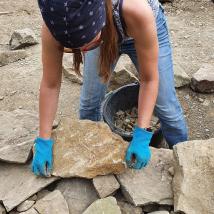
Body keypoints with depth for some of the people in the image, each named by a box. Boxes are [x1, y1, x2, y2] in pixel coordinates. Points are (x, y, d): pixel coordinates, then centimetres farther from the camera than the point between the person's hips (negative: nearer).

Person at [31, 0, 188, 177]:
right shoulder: (55, 24, -37)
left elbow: (149, 79, -30)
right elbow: (50, 85, -22)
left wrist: (142, 136, -32)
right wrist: (44, 141, -19)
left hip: (144, 27, -2)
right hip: (102, 33, 2)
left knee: (166, 107, 2)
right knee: (89, 101, 4)